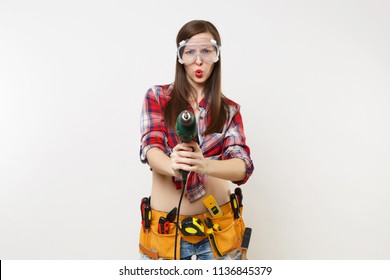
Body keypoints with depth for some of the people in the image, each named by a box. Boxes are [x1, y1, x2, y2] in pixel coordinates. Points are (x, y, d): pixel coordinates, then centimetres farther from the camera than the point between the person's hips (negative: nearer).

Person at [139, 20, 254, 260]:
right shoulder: (157, 97, -1)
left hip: (219, 227, 1)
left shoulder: (229, 110, 2)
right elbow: (151, 148, -14)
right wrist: (173, 166, -37)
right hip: (164, 229, -1)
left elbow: (243, 165, -12)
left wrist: (204, 165, -34)